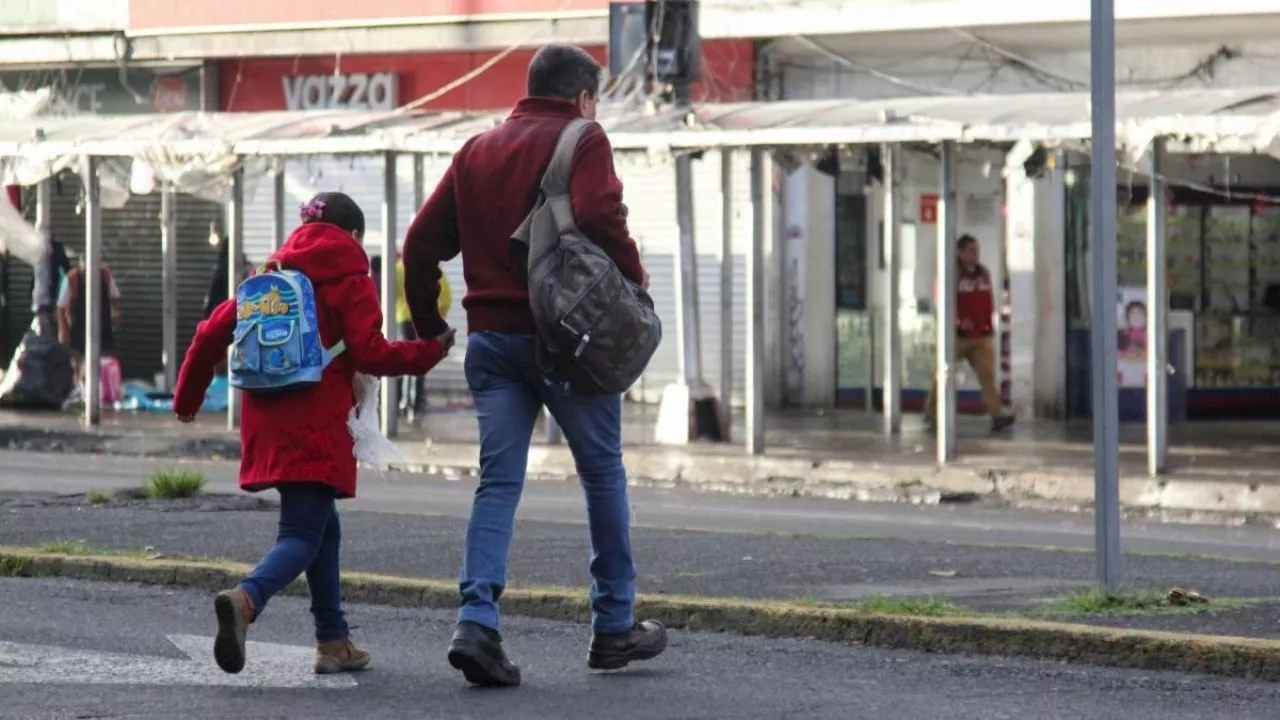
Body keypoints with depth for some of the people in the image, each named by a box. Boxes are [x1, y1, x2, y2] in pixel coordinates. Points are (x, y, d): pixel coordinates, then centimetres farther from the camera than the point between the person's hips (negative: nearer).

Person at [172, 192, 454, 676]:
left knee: (323, 526, 19)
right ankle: (247, 598, -37)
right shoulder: (350, 281, -1)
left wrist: (187, 398, 23)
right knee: (304, 535, -8)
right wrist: (429, 351, 4)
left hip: (268, 425, 7)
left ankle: (333, 641, 19)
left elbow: (213, 332, 13)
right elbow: (370, 354, -10)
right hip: (318, 427, -6)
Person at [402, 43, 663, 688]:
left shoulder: (476, 151, 15)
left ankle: (477, 622, -13)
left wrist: (427, 327, 19)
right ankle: (614, 626, 15)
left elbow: (423, 242, 11)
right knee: (603, 474, 10)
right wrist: (632, 272, -5)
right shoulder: (582, 141, -3)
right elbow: (598, 216, -21)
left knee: (498, 482, 3)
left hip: (490, 338, 5)